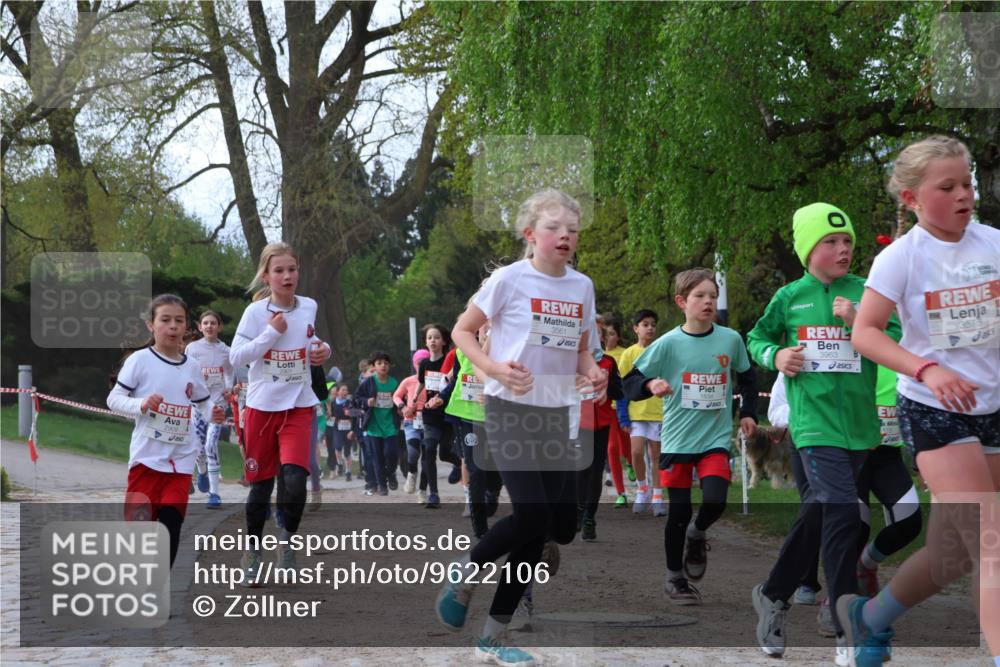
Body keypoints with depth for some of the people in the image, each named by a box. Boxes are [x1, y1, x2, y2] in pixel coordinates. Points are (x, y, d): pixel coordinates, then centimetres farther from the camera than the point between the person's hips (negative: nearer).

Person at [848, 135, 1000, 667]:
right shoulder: (902, 256, -9)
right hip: (932, 411, -5)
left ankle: (869, 617, 37)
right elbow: (864, 332, -13)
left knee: (952, 554, 12)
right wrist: (927, 371, -26)